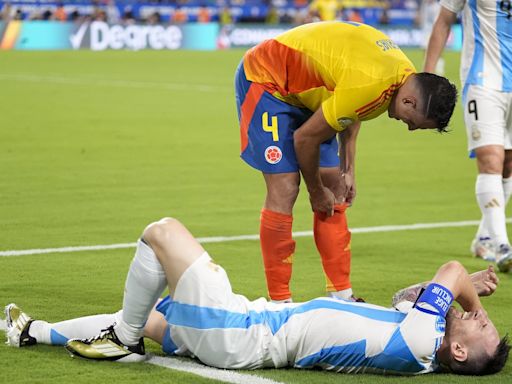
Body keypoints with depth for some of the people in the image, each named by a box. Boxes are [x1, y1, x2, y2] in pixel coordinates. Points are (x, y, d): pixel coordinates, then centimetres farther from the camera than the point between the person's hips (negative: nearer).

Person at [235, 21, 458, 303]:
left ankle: (341, 296, 10)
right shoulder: (368, 88, -36)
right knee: (284, 189, -15)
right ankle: (279, 302, -8)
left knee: (335, 188, 5)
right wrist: (316, 191, -8)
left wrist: (348, 170, 8)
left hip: (303, 88, 9)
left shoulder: (405, 72, -8)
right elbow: (305, 137, -24)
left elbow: (350, 113, 11)